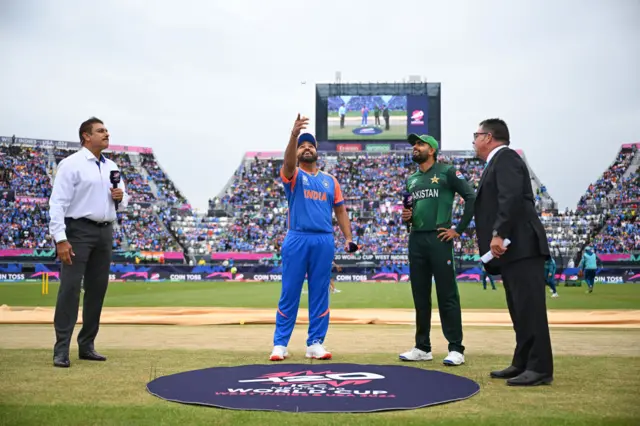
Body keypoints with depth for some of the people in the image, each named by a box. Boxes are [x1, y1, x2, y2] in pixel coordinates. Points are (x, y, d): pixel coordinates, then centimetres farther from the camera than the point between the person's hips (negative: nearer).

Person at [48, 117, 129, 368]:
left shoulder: (111, 167, 14)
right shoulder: (71, 164, -7)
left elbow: (123, 203, 22)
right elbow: (57, 202, -14)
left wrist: (121, 197, -3)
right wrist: (60, 239, -22)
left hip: (105, 232, 7)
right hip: (79, 231, -7)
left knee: (97, 289, 9)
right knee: (70, 288, -9)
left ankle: (87, 346, 18)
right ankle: (61, 350, -5)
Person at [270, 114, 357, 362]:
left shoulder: (330, 180, 17)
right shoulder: (293, 175, 7)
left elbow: (340, 211, 15)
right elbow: (288, 162, -17)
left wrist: (348, 238, 3)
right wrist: (294, 134, -34)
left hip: (324, 241, 3)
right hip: (297, 239, -3)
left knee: (320, 294, 5)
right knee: (289, 293, -1)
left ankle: (315, 344, 12)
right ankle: (280, 344, 6)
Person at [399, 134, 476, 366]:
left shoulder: (447, 172, 0)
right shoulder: (411, 180, 18)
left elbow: (471, 198, -7)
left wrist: (459, 230, -10)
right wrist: (406, 216, 3)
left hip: (439, 239, -6)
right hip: (416, 240, 6)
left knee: (447, 295, -5)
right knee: (420, 296, 9)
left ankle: (456, 349, 1)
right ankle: (422, 348, 18)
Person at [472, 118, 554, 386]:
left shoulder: (505, 157, -6)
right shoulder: (498, 162, 25)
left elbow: (512, 197, -20)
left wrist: (498, 234, -24)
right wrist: (495, 238, 18)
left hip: (521, 246, -11)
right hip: (512, 250, 11)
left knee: (529, 307, -10)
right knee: (520, 309, 12)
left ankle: (540, 368, -8)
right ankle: (523, 364, 18)